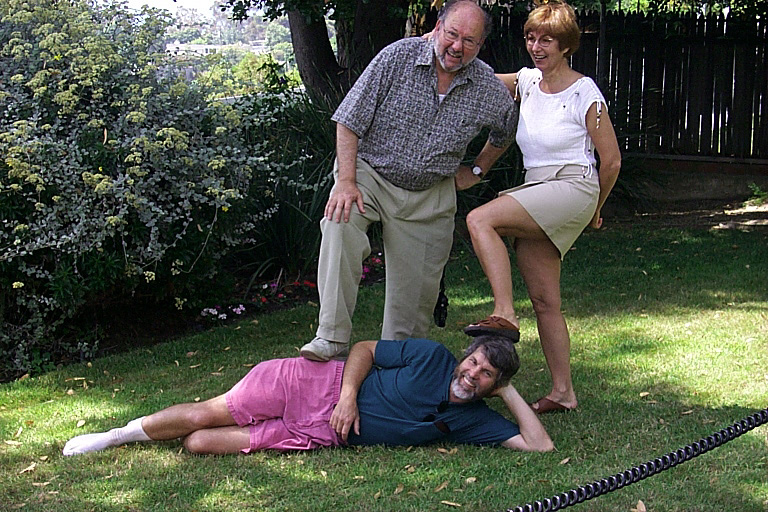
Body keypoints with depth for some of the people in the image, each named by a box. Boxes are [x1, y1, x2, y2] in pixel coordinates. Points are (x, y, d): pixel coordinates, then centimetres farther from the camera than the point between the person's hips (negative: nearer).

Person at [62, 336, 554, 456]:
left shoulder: (472, 420, -2)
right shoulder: (433, 357, -7)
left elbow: (540, 444, -7)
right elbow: (365, 349, 0)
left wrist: (510, 391, -8)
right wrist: (349, 393, -17)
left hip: (322, 433, 2)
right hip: (317, 384, -1)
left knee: (200, 443, -11)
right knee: (204, 415, -9)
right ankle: (125, 431, 19)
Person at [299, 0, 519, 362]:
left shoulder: (490, 91, -5)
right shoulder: (398, 57, -15)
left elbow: (505, 132, 20)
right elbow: (349, 121, -14)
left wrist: (476, 171, 14)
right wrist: (346, 182, -22)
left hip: (431, 196, 3)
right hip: (369, 172, -3)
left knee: (417, 291, 2)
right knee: (340, 221, -33)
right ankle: (332, 338, -31)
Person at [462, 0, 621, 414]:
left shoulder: (584, 93, -7)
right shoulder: (527, 81, 10)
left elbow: (611, 160, -2)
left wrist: (594, 210, 8)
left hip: (573, 188, -7)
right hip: (536, 195, 7)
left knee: (479, 219, -26)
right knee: (544, 300, 5)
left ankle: (504, 314, -27)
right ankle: (562, 391, 11)